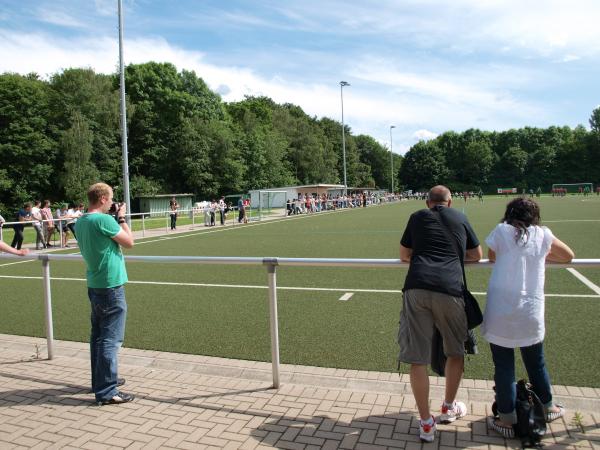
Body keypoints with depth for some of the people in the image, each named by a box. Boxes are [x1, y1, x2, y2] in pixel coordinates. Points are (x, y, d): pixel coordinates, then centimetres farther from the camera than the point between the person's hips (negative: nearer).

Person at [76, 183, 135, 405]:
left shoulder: (80, 222, 8)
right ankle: (106, 391, 2)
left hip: (94, 285, 9)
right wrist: (122, 218, -2)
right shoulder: (104, 219, -19)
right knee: (110, 339, -3)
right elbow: (129, 242, -11)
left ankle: (101, 380, 31)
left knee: (98, 336, 18)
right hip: (111, 286, -9)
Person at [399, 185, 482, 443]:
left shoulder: (417, 217, 20)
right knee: (456, 351, 23)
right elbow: (477, 255, 28)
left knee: (417, 359, 6)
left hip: (416, 288, 0)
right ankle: (449, 407, 39)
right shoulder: (460, 218, 19)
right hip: (450, 288, 0)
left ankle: (426, 424, 14)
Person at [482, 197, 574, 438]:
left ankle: (507, 419, 16)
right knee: (536, 363, 21)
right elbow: (568, 256, 20)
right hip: (531, 311, 3)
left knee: (503, 364, 7)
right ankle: (547, 407, 42)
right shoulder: (543, 234, 5)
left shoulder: (501, 231, -1)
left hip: (500, 311, -3)